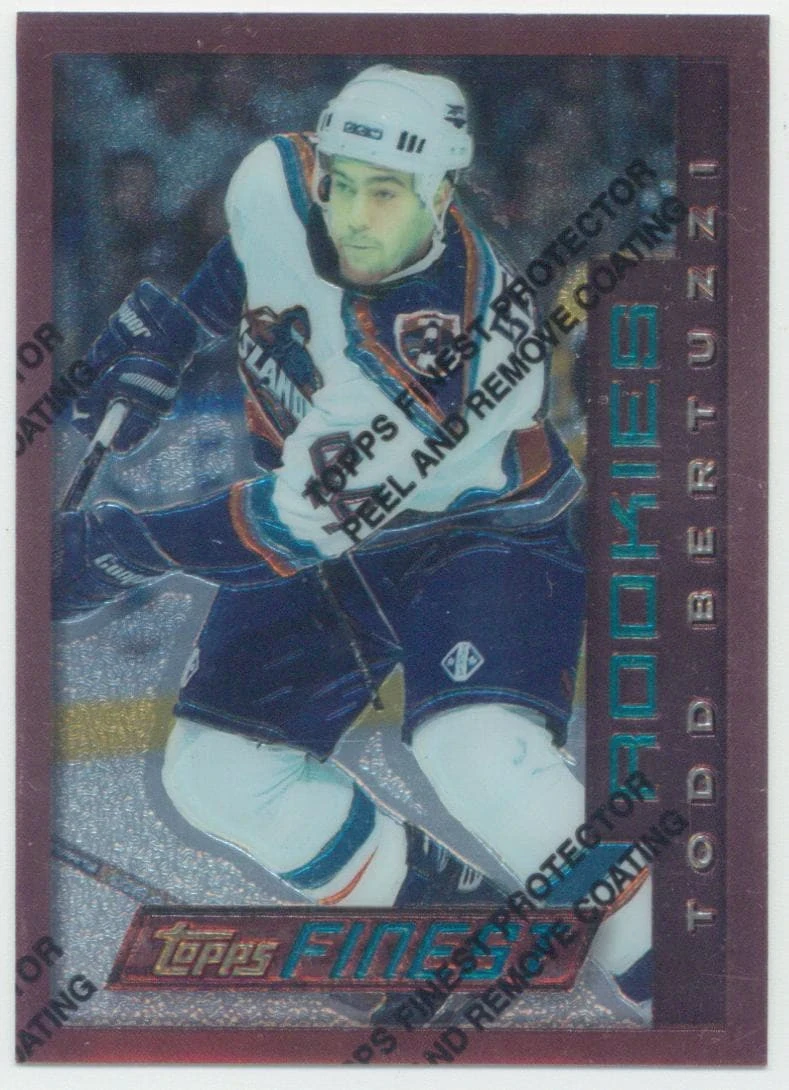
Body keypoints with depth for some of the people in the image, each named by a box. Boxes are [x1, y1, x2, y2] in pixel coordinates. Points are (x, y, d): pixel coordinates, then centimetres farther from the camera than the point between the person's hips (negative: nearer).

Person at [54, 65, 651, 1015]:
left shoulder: (447, 351, -35)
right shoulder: (276, 186, -16)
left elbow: (310, 521, -32)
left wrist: (124, 547, -29)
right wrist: (164, 337, 7)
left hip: (479, 532, -7)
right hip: (328, 545, 7)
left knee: (482, 763, -32)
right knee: (215, 774, -3)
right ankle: (447, 910, 11)